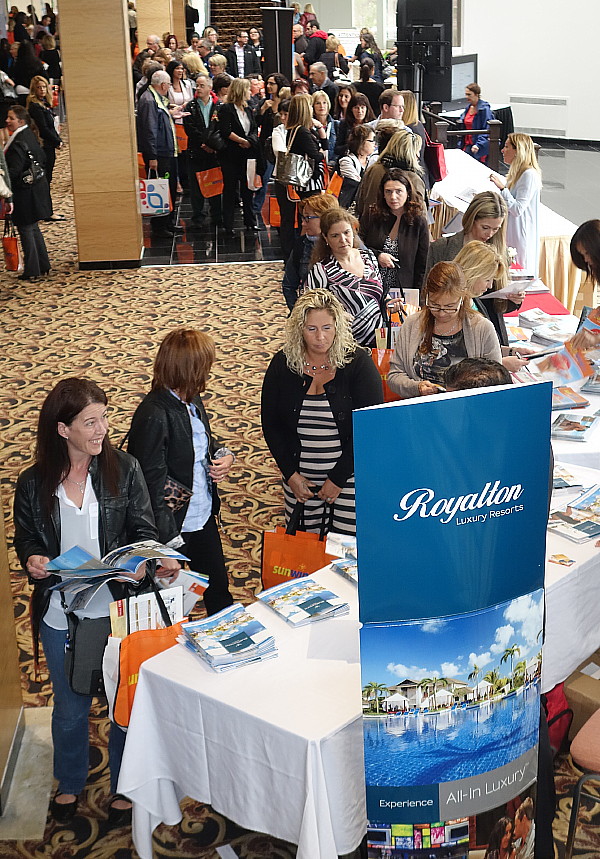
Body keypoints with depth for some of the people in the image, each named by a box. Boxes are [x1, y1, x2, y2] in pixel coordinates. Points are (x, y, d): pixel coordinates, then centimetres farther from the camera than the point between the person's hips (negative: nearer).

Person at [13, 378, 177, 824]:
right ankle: (70, 782, 46)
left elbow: (143, 531, -6)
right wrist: (33, 560, -16)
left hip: (118, 609, -1)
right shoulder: (33, 483, -5)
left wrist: (158, 560, -26)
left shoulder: (124, 469, -8)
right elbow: (26, 538, 6)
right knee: (70, 707, 20)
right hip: (61, 616, 1)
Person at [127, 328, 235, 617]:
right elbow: (152, 482, -24)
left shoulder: (192, 401, 0)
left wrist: (224, 455, -3)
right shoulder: (154, 415, -26)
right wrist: (169, 538, -23)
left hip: (204, 516, 8)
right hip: (173, 525, -8)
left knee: (218, 587, 24)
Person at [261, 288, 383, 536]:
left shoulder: (358, 362, -10)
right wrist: (290, 474, -3)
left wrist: (338, 479, -12)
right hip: (300, 477, 3)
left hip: (349, 475, -3)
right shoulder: (282, 364, -1)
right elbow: (270, 423, 4)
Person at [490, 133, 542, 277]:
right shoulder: (517, 172, 14)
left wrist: (502, 188, -25)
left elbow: (518, 209, -22)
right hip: (510, 232, 10)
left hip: (521, 235, -10)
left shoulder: (530, 175, -17)